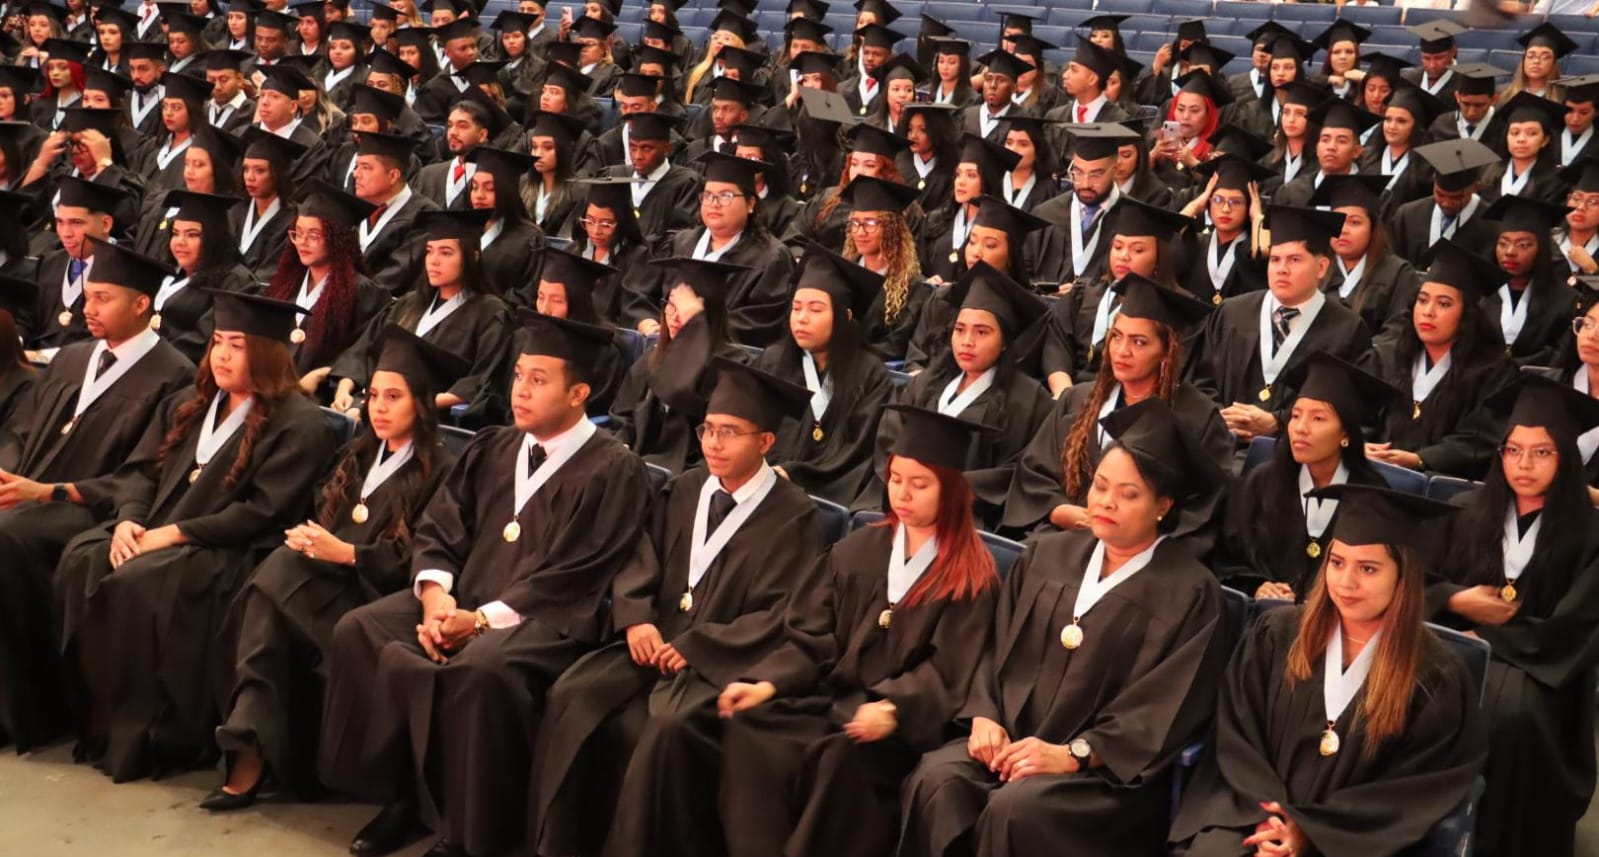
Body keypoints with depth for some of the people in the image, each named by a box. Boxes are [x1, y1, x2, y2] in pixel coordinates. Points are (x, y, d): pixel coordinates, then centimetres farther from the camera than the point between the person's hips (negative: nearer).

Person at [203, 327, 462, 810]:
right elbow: (324, 518, 18)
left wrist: (344, 552, -19)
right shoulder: (359, 455, 20)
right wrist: (308, 540, -6)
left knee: (272, 589, -30)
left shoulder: (439, 470, -2)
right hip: (331, 579, 6)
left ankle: (252, 753, -25)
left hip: (379, 594, -6)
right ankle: (252, 749, -31)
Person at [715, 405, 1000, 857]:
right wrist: (767, 683, -6)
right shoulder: (860, 549, 14)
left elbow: (946, 671, -9)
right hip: (831, 699, 5)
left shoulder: (970, 576, -1)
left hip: (901, 725, -5)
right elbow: (812, 637, 11)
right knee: (748, 729, -24)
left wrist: (893, 710, -27)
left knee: (839, 757, -36)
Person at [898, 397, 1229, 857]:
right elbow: (997, 646, 14)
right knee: (936, 781, -27)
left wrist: (1073, 753, -17)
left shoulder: (1189, 591, -1)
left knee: (1016, 808, -34)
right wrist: (984, 715, -5)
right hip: (1009, 738, 5)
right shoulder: (1047, 555, 15)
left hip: (1109, 769, -4)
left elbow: (1163, 706, -8)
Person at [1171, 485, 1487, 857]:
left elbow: (1414, 795, -3)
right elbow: (1236, 740, 4)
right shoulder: (1276, 636, 5)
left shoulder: (1437, 678, -2)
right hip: (1250, 819, 2)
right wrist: (1267, 817, -12)